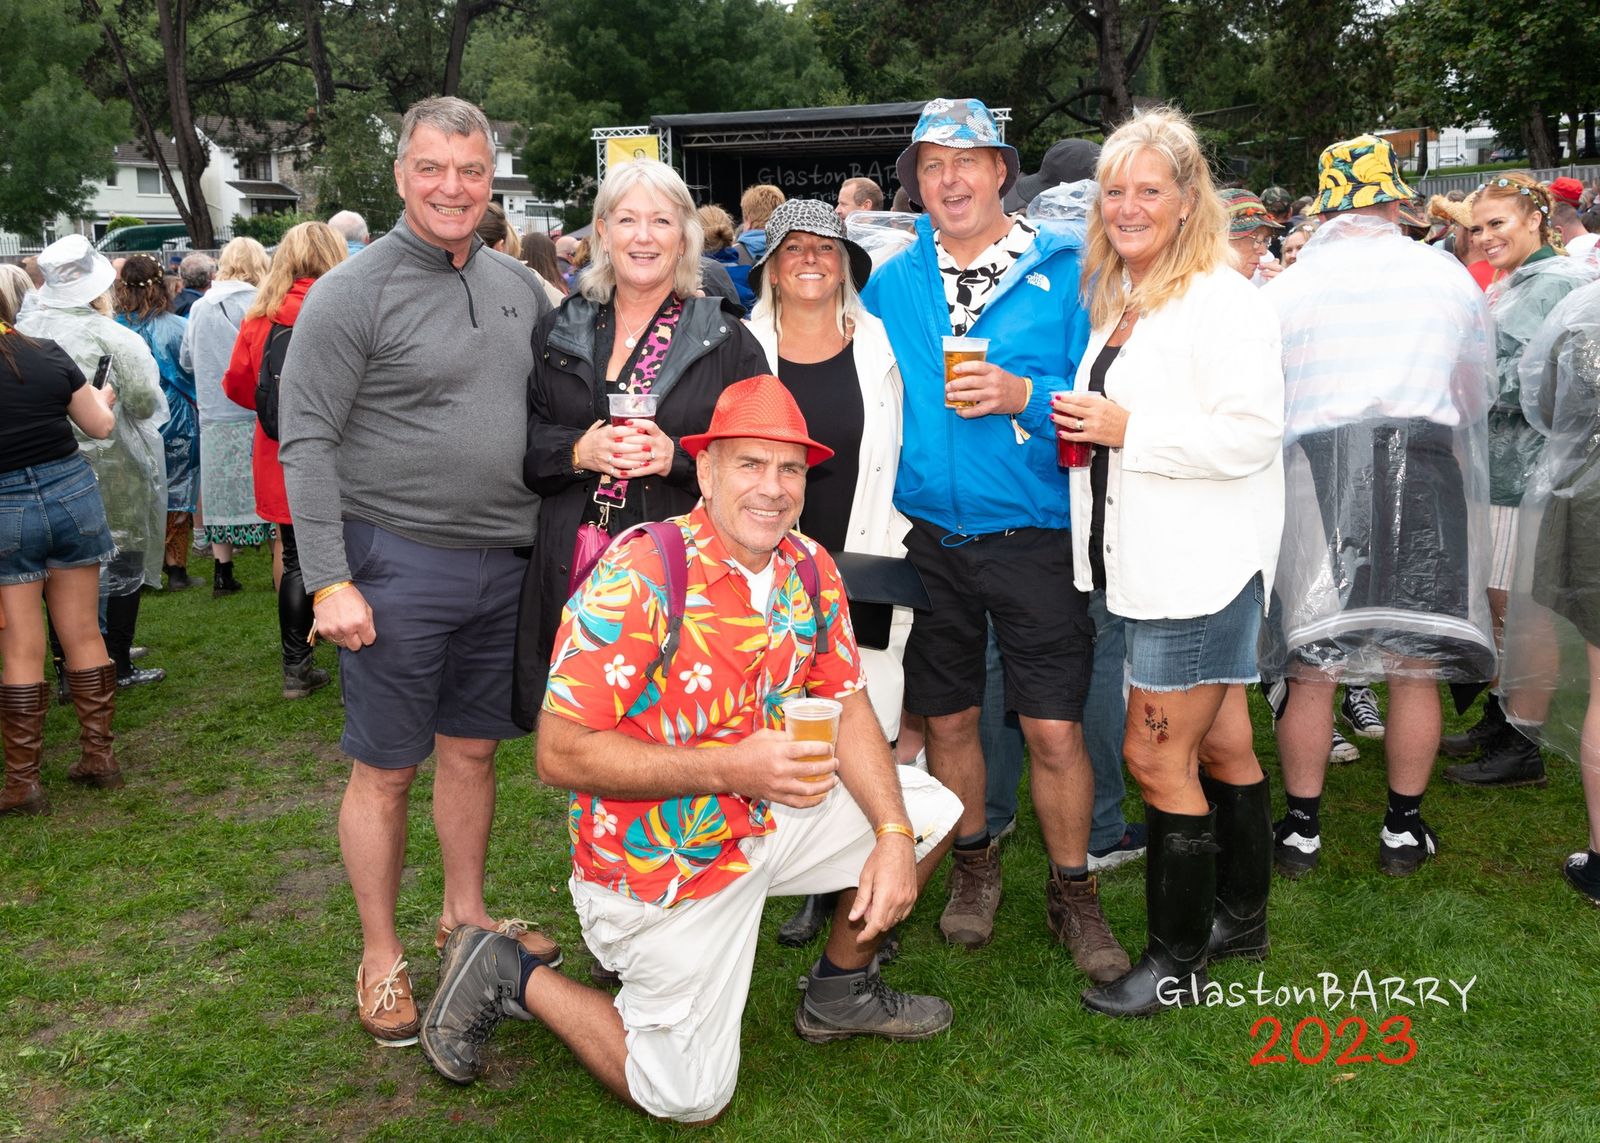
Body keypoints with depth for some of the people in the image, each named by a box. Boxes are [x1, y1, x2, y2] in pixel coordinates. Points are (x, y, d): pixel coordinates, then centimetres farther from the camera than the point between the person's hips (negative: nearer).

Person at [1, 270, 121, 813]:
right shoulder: (48, 354, -2)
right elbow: (100, 427, 8)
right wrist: (102, 398, 28)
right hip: (72, 491, 3)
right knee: (85, 636, 11)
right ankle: (99, 757, 20)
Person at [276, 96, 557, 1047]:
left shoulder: (519, 284, 9)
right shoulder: (352, 293, -9)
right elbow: (306, 441, -12)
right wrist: (329, 579, -17)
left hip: (502, 563, 6)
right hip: (397, 562, -5)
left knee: (472, 747, 17)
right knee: (385, 768, 4)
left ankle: (467, 915, 35)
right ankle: (381, 959, 19)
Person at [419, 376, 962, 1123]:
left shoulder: (810, 569, -4)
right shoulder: (638, 578, -26)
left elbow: (847, 705, 3)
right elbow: (560, 754, -27)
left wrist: (893, 835, -11)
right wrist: (730, 767, -31)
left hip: (768, 815, 7)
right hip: (662, 860, -7)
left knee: (932, 811, 7)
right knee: (689, 1099, 1)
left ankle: (839, 993, 27)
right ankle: (511, 977, 18)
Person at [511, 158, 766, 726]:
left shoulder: (726, 340, 5)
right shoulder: (559, 333, 13)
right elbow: (521, 447, 12)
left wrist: (677, 456, -14)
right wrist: (578, 451, -8)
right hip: (571, 573, 2)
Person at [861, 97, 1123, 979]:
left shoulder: (1066, 272, -3)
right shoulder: (891, 285, 7)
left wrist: (1025, 397, -20)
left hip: (1033, 535, -3)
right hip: (927, 536, 3)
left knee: (1054, 730, -1)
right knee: (946, 716, 13)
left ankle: (1073, 891, 20)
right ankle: (973, 867, 36)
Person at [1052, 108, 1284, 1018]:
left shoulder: (1223, 301, -13)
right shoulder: (1118, 300, 14)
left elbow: (1251, 434, -21)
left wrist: (1128, 428, -21)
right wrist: (1080, 429, 10)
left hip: (1203, 565, -8)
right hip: (1150, 565, 8)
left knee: (1156, 755, -3)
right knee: (1219, 745, 18)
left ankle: (1179, 958, 12)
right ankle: (1241, 919, 32)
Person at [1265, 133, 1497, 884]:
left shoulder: (1285, 290, 1)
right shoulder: (1448, 277, 8)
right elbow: (1477, 397, 20)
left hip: (1316, 475, -1)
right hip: (1426, 474, 1)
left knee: (1312, 668, 6)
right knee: (1415, 665, 9)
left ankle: (1301, 830, 14)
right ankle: (1404, 831, 19)